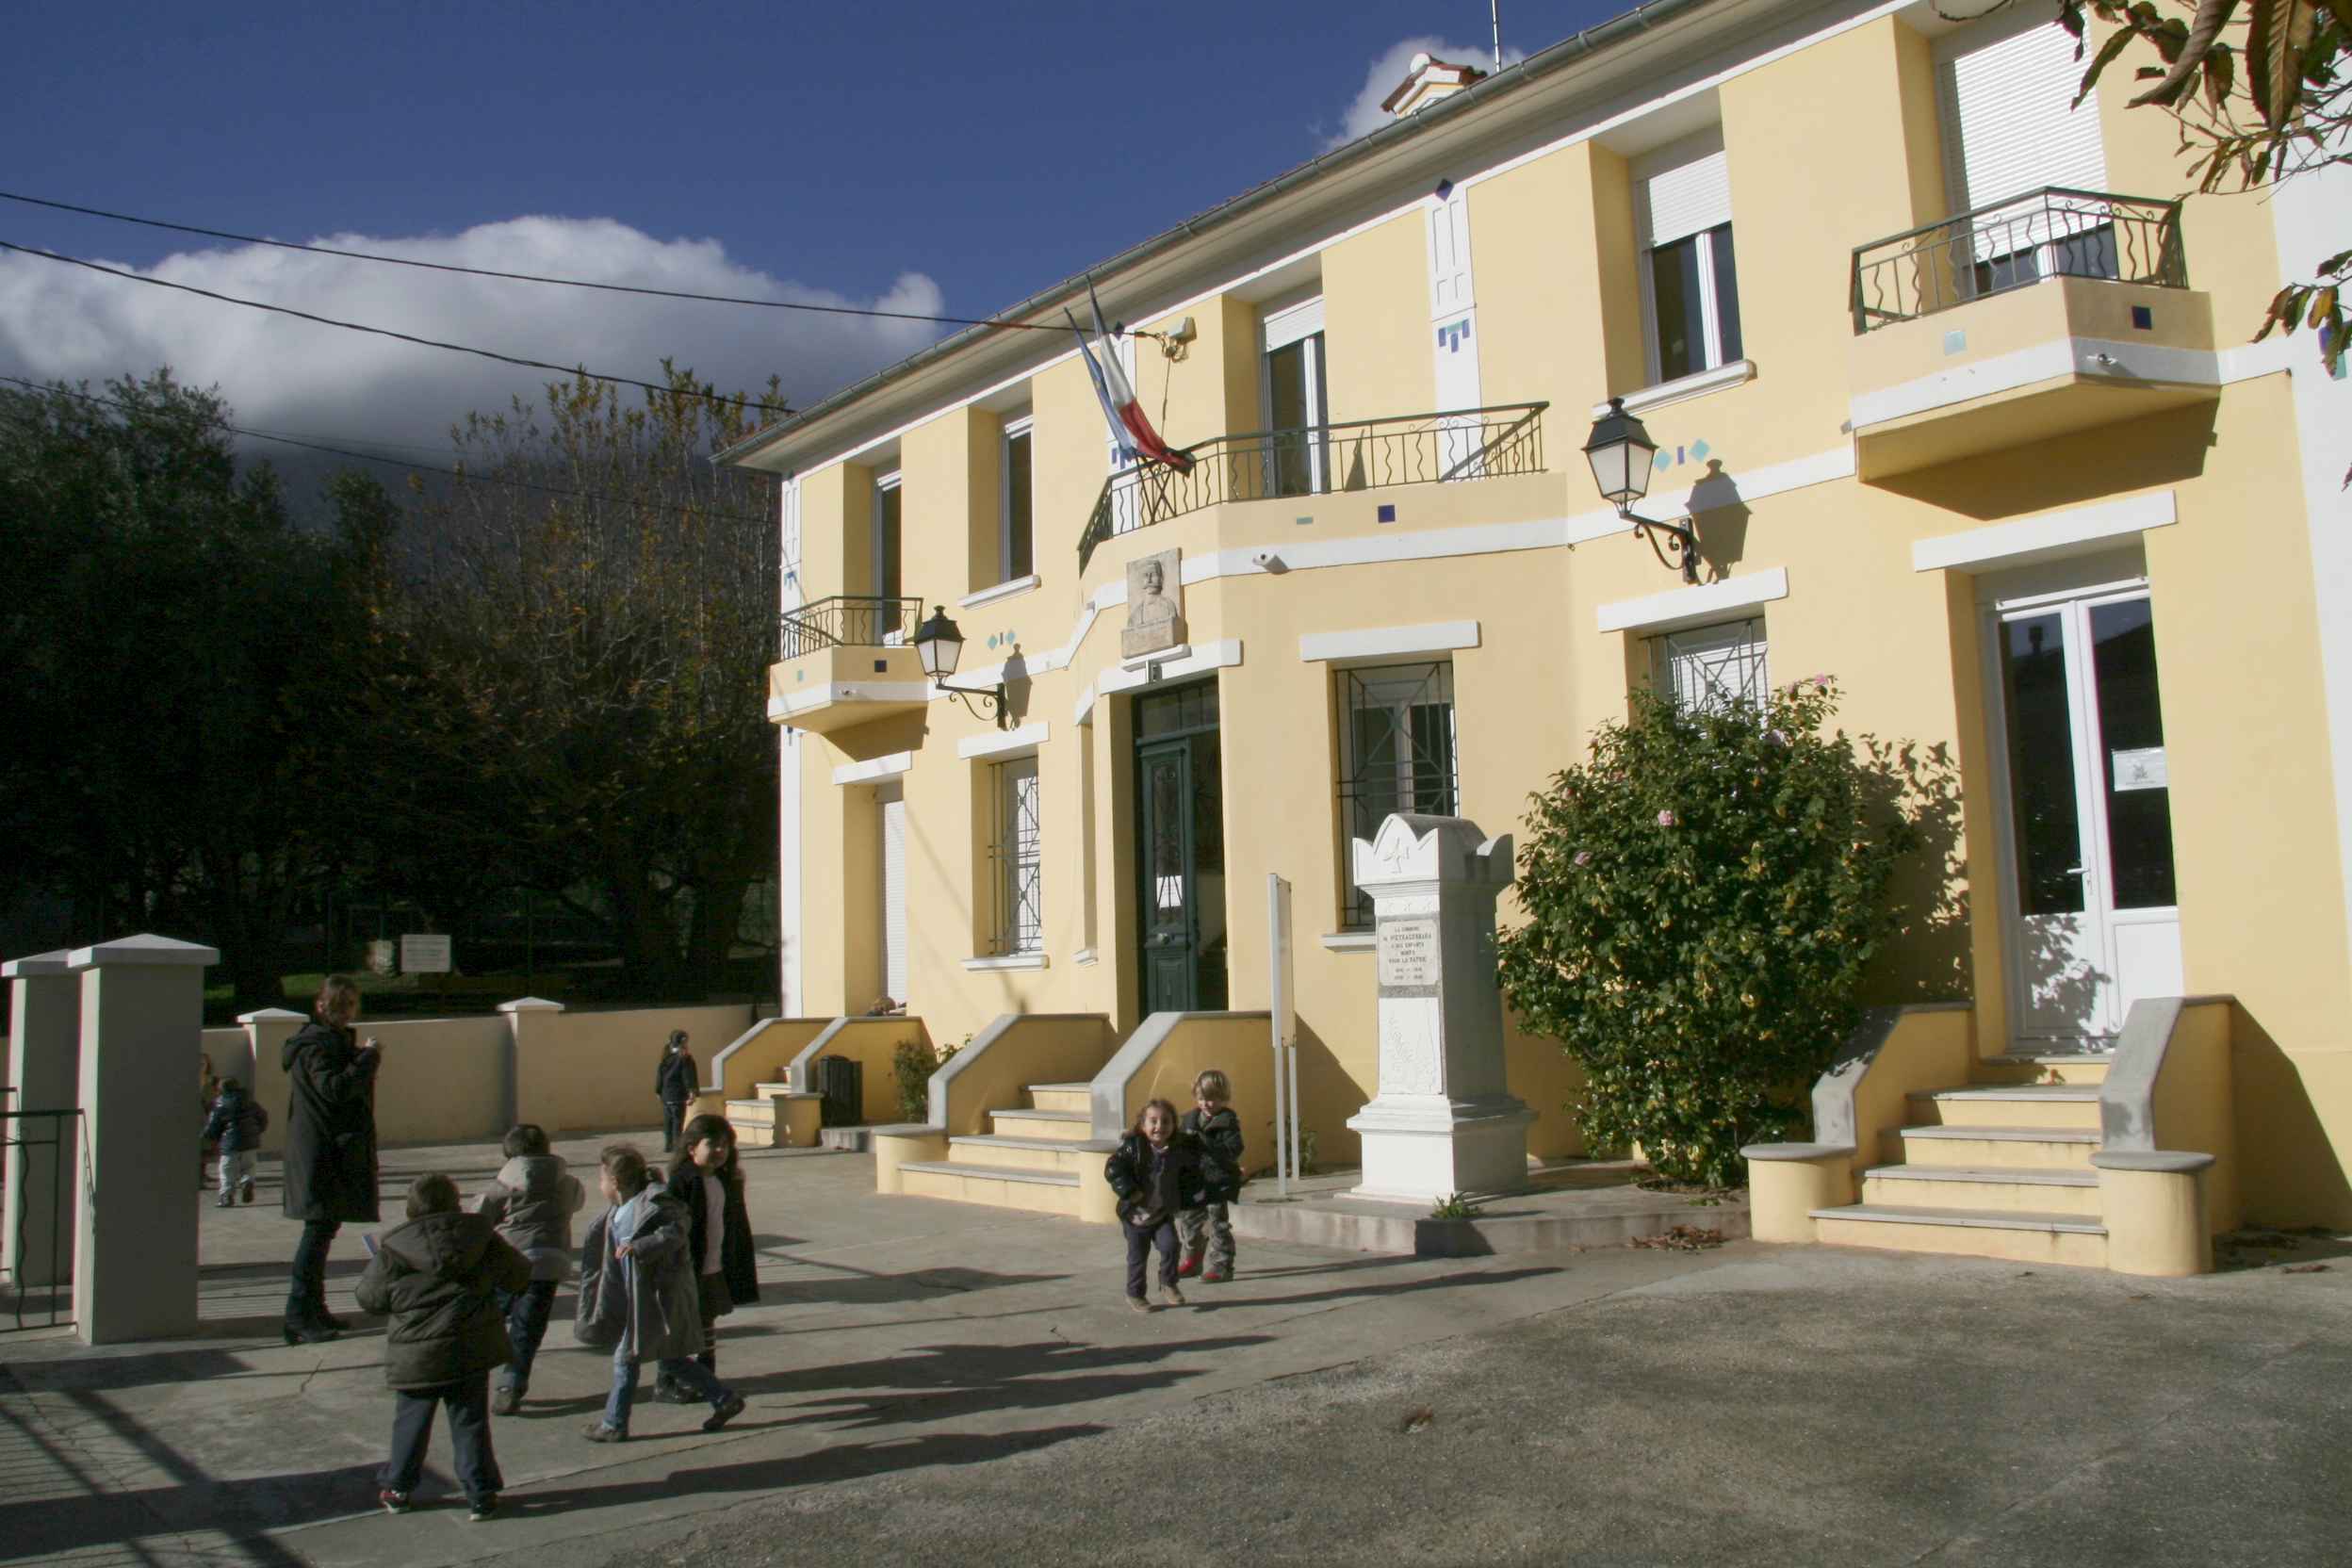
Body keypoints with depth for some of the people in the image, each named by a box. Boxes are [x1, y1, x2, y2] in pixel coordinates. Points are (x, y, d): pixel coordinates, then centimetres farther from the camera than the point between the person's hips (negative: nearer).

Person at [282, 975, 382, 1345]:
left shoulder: (335, 1040, 18)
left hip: (337, 1151, 10)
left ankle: (313, 1308, 21)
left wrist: (362, 1058, 7)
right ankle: (299, 1317, -11)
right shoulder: (315, 1043, -13)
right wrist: (368, 1057, -18)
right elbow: (334, 1088, -26)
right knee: (320, 1229, -11)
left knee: (324, 1227, 14)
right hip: (321, 1151, -10)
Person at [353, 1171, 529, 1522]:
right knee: (470, 1424, 9)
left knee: (410, 1423, 18)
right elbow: (518, 1276, 5)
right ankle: (480, 1495, 11)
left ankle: (398, 1489, 30)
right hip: (471, 1354, 1)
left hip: (415, 1358, 0)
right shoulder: (481, 1238, -4)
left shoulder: (393, 1251, -8)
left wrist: (376, 1264, 20)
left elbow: (369, 1298, 2)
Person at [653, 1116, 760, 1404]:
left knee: (708, 1326, 16)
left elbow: (739, 1226, 12)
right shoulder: (682, 1181, -15)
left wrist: (742, 1269, 12)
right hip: (688, 1270, -6)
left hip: (716, 1271, 6)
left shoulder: (727, 1181, 6)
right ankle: (665, 1384, 16)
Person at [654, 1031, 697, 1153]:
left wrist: (658, 1091, 16)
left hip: (665, 1095, 5)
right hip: (678, 1096, -5)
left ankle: (668, 1145, 16)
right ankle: (677, 1146, -5)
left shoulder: (665, 1056, 6)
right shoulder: (685, 1057, -10)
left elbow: (659, 1075, 9)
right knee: (678, 1121, -2)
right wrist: (691, 1092, -14)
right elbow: (689, 1076, -14)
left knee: (667, 1121, 13)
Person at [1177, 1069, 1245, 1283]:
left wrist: (1203, 1142, -29)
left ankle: (1222, 1267, 9)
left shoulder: (1228, 1122, -12)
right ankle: (1192, 1261, 34)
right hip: (1194, 1182, 7)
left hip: (1218, 1182, -7)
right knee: (1188, 1221, 17)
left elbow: (1233, 1150, -24)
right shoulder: (1190, 1118, 8)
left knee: (1218, 1224, -1)